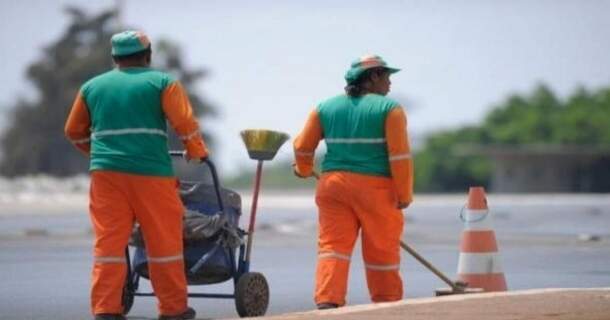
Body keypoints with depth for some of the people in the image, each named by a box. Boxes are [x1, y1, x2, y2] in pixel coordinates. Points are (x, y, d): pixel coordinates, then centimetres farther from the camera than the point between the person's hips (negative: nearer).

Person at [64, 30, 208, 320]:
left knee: (108, 242, 3)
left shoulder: (92, 87, 16)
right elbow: (185, 123, -4)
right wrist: (197, 152, 13)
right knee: (164, 241, 6)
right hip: (151, 172, -3)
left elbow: (74, 131, 22)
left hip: (106, 173, 3)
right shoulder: (162, 83, 4)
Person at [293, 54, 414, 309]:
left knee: (333, 245, 0)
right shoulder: (390, 108, -3)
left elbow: (303, 146, 12)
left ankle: (327, 301, -15)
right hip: (376, 187, -3)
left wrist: (304, 170, 32)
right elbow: (400, 155, -9)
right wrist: (404, 194, -3)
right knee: (382, 251, 8)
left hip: (333, 183, 3)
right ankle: (388, 304, 18)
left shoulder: (326, 107, 10)